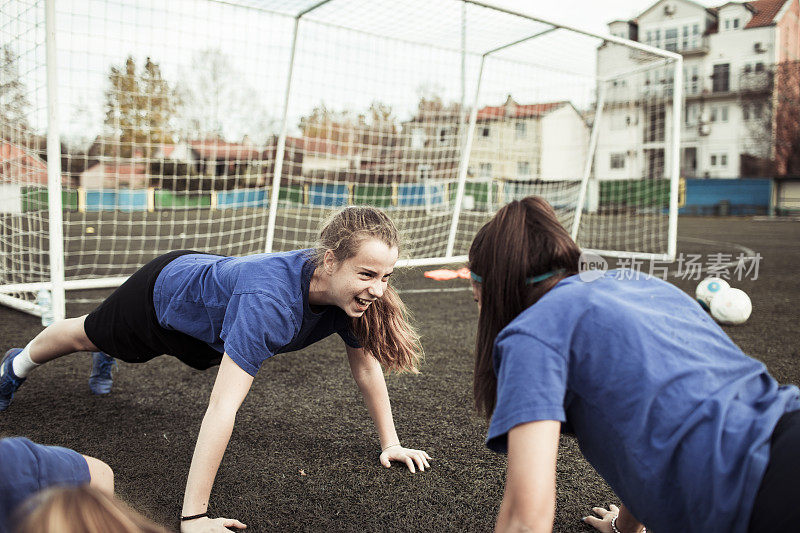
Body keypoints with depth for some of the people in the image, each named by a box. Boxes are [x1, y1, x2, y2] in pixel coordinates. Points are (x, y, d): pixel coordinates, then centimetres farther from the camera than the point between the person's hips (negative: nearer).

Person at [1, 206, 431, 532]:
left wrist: (390, 443, -11)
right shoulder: (269, 302, -50)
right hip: (164, 289, -5)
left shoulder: (351, 292, -29)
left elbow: (367, 367, -14)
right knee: (88, 335, 27)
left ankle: (103, 364, 72)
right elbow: (222, 407, -52)